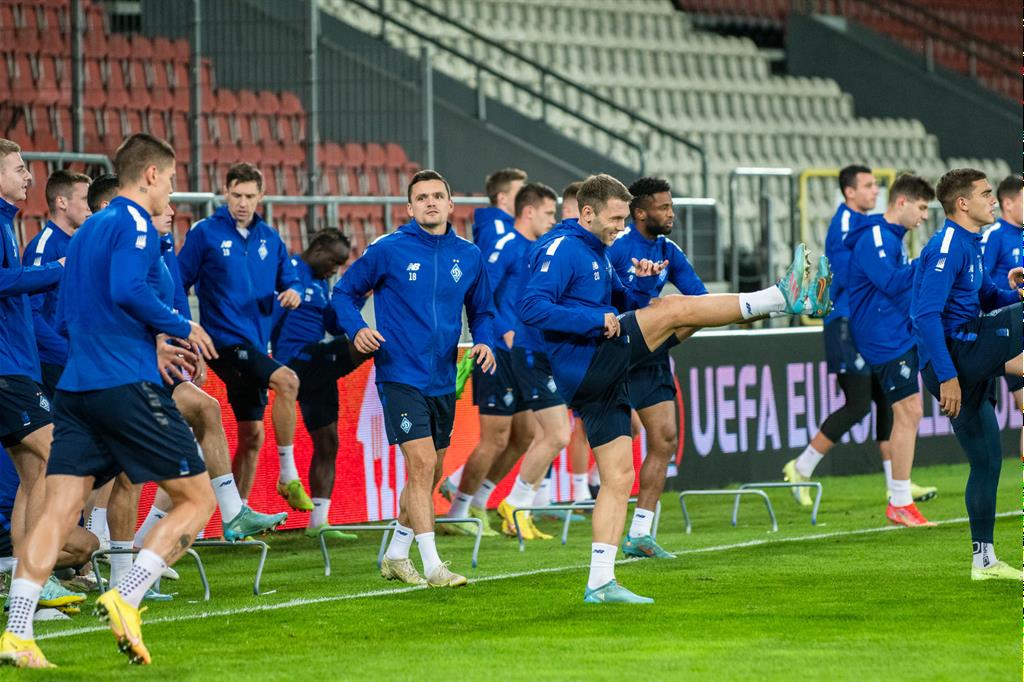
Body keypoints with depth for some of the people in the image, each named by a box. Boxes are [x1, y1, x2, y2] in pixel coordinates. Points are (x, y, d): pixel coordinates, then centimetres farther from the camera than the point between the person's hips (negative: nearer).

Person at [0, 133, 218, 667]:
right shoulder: (133, 222, -5)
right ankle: (125, 600, -13)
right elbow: (128, 290, -21)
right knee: (197, 499, 1)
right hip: (127, 384, -8)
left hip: (76, 388, 8)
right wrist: (182, 329, -7)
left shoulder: (88, 229, 21)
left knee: (58, 511, 1)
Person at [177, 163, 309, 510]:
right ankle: (288, 477, -20)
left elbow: (290, 281, 16)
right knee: (287, 381, -27)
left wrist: (293, 293, -6)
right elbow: (178, 283, -2)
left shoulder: (270, 238, 11)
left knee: (252, 435, 8)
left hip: (255, 345, 6)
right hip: (225, 340, -6)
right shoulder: (205, 233, -4)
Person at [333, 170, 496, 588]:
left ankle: (396, 556, 31)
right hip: (400, 376, -5)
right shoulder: (387, 251, -6)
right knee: (422, 462, -15)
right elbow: (344, 292, 3)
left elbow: (481, 310, 17)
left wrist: (484, 341, -3)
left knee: (430, 472, 14)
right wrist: (357, 329, -15)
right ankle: (432, 566, -14)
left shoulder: (468, 256, 6)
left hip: (443, 380, 6)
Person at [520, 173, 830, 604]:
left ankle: (601, 583, 7)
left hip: (600, 380, 10)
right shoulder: (561, 249, -8)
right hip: (583, 363, -10)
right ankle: (786, 298, -14)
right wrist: (596, 321, -22)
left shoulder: (596, 253, 22)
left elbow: (622, 307, 28)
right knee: (675, 310, -15)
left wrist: (641, 284, 7)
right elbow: (533, 308, -20)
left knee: (618, 478, 8)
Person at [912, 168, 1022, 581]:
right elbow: (926, 314, -21)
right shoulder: (947, 246, -13)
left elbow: (989, 298, 27)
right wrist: (947, 375, -24)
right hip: (955, 355, -9)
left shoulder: (970, 246, 18)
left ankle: (983, 560, 13)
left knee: (987, 461, 10)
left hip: (967, 368, 9)